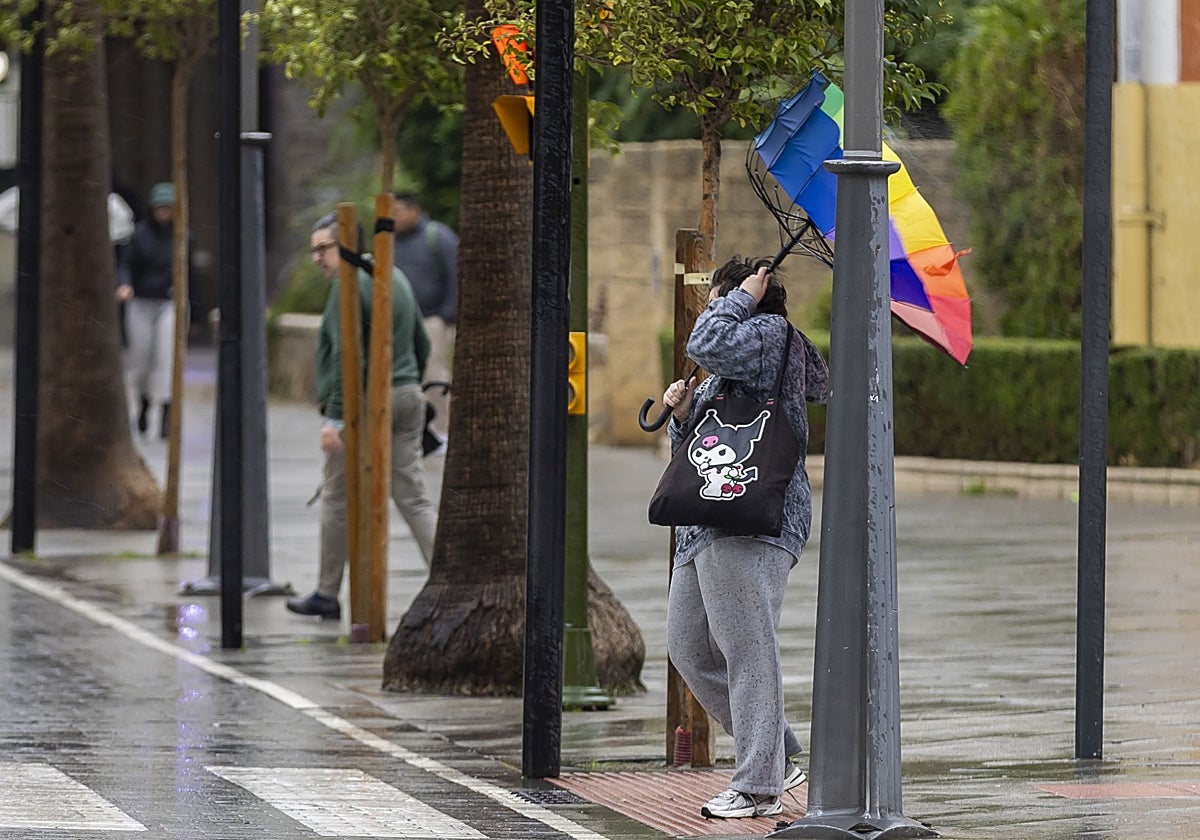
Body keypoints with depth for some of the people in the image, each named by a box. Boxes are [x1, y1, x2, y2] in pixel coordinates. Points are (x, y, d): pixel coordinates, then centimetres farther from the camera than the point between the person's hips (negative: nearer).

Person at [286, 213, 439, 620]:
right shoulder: (395, 277, 15)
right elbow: (422, 345, 22)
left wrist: (335, 416, -22)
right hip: (405, 397, 8)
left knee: (337, 499, 5)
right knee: (414, 498, 5)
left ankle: (327, 594, 13)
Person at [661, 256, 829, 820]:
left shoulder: (771, 334, -4)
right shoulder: (723, 377, 25)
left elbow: (706, 345, -21)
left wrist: (742, 297, -5)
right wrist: (683, 416, 9)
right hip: (704, 527, 11)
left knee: (746, 651, -10)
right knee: (689, 648, 11)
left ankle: (758, 788, -7)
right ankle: (780, 758, 17)